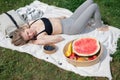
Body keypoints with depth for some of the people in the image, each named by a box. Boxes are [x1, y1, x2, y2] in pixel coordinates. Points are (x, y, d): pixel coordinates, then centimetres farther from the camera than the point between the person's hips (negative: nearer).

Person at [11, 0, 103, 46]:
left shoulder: (30, 23, -10)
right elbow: (59, 38, -26)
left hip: (68, 19, 7)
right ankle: (100, 27, 15)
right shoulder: (40, 38, -26)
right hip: (71, 28, -7)